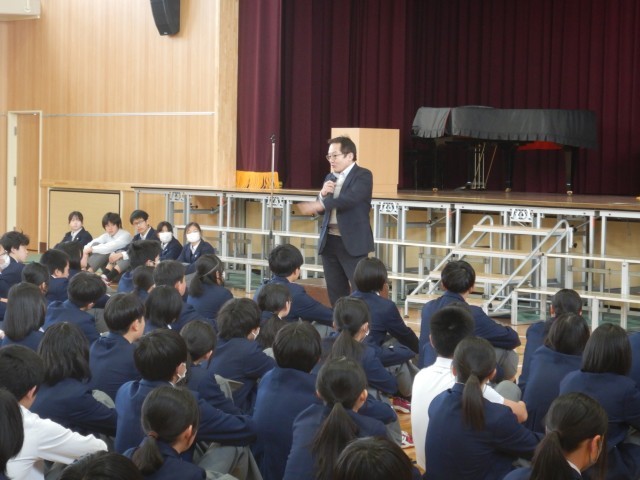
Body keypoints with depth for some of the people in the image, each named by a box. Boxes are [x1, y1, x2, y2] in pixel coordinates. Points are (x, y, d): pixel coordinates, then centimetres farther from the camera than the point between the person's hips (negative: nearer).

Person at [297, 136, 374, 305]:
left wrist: (320, 204, -33)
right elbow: (320, 208, 15)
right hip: (329, 241, 7)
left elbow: (350, 199, -24)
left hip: (352, 242, -7)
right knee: (335, 292, 9)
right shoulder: (330, 178, 16)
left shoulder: (363, 175, -6)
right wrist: (322, 194, -6)